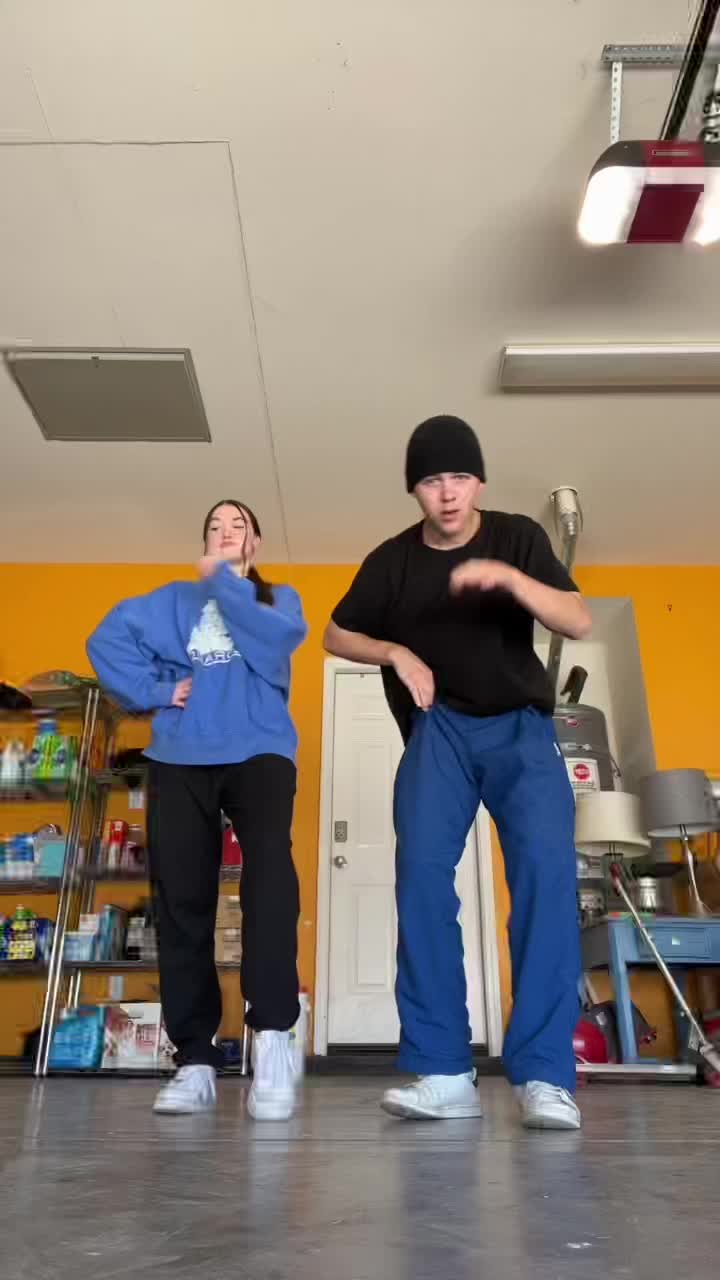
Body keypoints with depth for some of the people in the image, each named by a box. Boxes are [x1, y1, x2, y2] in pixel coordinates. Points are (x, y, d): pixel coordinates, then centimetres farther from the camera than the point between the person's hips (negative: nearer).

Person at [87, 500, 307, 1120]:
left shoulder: (279, 597, 18)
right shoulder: (174, 599, 20)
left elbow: (279, 639, -6)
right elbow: (107, 639, 9)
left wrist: (225, 581, 2)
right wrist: (155, 690, -2)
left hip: (259, 753, -2)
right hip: (180, 760, 3)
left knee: (269, 867, -28)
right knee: (182, 902, -2)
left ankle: (273, 1035, -25)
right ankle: (195, 1059, 6)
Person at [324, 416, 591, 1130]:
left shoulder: (518, 538, 3)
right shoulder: (392, 561, 5)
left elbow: (578, 623, -7)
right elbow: (337, 635, 15)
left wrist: (508, 579, -24)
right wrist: (396, 653, -5)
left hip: (521, 726, 0)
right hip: (438, 729, 1)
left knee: (547, 871, -20)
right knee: (421, 872, -18)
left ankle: (545, 1075, -15)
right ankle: (442, 1073, -12)